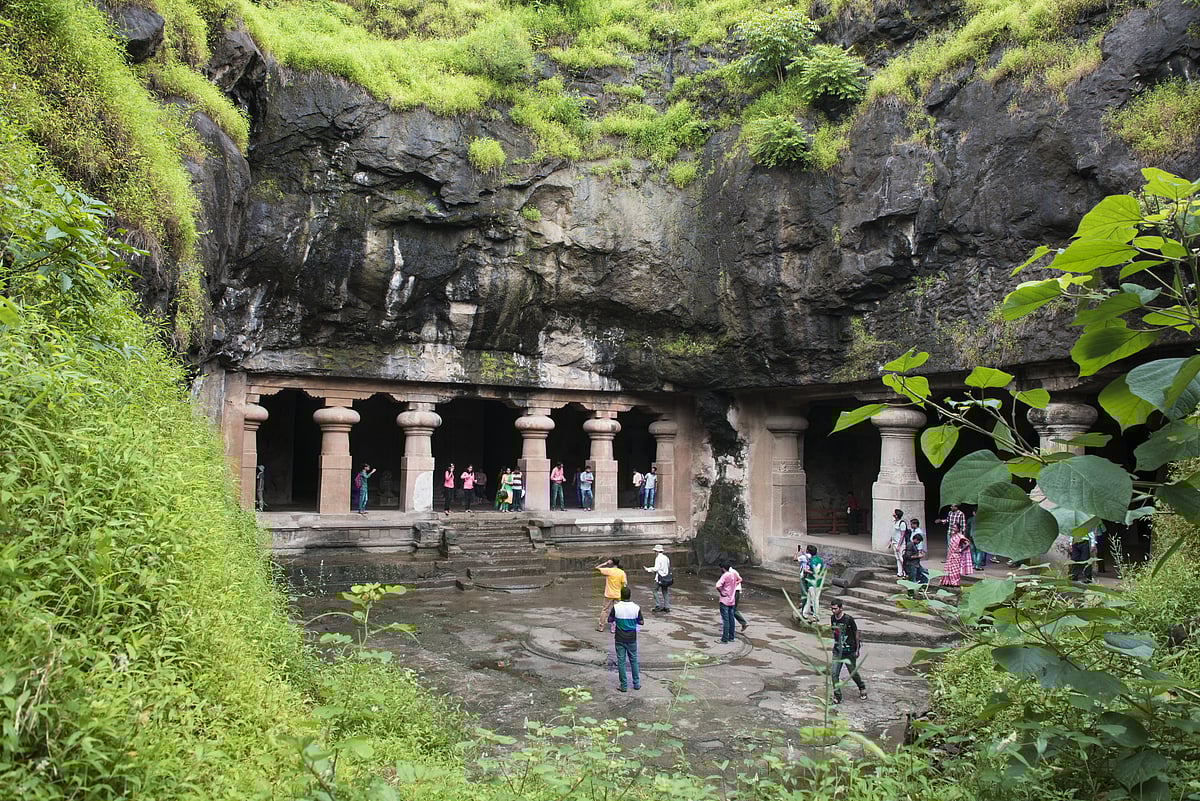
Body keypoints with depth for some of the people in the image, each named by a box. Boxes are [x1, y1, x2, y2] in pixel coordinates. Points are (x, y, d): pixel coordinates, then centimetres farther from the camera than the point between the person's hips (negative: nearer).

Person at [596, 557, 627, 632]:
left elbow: (597, 568, -7)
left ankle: (601, 627, 14)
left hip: (609, 595, -2)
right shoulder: (622, 572, -5)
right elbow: (625, 584, -6)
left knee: (604, 610, 10)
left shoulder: (608, 570, -12)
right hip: (618, 595, 2)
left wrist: (606, 563, -1)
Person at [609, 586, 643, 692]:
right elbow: (641, 622, -4)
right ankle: (636, 683, 23)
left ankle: (624, 686, 11)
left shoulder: (616, 607, -15)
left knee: (621, 661, 7)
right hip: (632, 639, 1)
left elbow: (610, 620, -3)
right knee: (634, 660, 16)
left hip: (620, 639, -1)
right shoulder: (636, 608, -11)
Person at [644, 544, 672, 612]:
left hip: (660, 577, -8)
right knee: (665, 592, 12)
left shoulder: (658, 558, -12)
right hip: (666, 576, 8)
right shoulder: (666, 557, 11)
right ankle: (667, 607, 11)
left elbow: (656, 568, -17)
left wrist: (648, 569, -4)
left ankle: (658, 606, -5)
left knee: (655, 591, 0)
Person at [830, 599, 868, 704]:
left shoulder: (848, 619, -18)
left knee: (853, 673, 11)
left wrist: (857, 650, -4)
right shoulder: (832, 618, -2)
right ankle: (837, 696, 5)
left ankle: (862, 688, 39)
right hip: (837, 651, 4)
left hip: (849, 652, -4)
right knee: (834, 674, -5)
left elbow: (856, 634, -8)